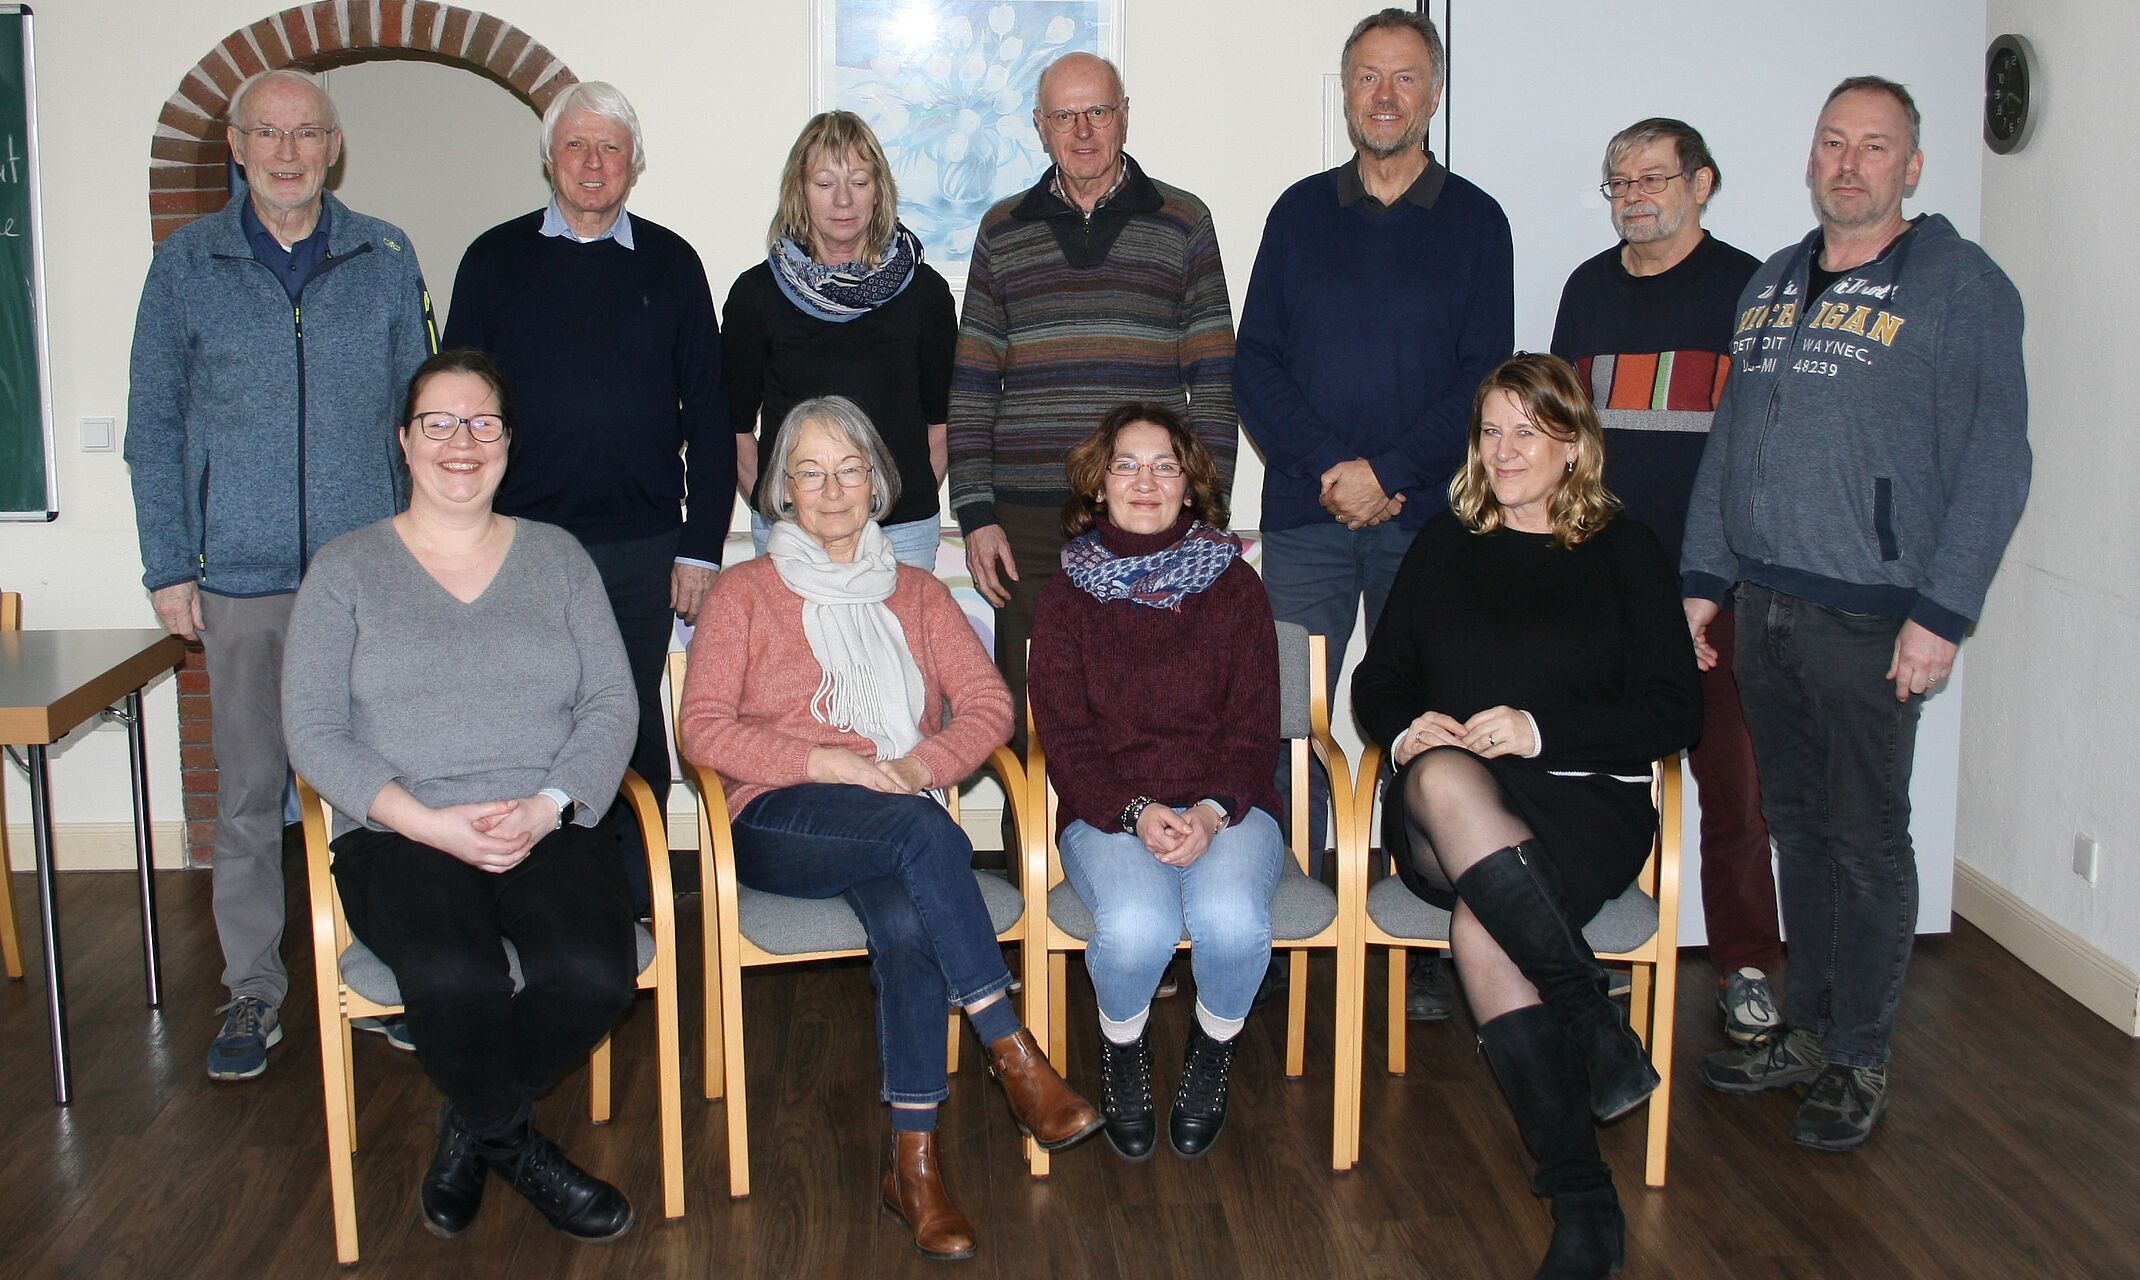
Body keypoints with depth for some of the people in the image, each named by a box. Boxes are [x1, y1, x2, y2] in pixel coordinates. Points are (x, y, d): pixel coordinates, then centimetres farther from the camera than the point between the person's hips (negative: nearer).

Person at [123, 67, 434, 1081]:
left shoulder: (386, 259, 6)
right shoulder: (188, 264, 5)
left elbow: (418, 410, 9)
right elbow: (153, 423, 6)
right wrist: (168, 566, 0)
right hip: (241, 577, 0)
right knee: (248, 794, 5)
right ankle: (253, 991, 17)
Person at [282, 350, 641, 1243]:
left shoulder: (557, 557, 15)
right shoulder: (347, 569, 10)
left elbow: (613, 705, 6)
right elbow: (313, 730, 1)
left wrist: (546, 808, -12)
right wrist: (428, 822, -14)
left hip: (548, 832, 2)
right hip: (399, 837, -1)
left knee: (594, 971, -29)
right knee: (455, 976, -34)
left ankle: (472, 1125, 2)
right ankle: (517, 1146, -2)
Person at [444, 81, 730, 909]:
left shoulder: (669, 264, 7)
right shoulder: (496, 259, 6)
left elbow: (707, 413, 7)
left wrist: (701, 546, 1)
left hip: (640, 550, 0)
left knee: (633, 737, 9)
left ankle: (631, 912, 20)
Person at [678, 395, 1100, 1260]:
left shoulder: (918, 595, 21)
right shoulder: (744, 593, 13)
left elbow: (989, 704, 9)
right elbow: (703, 730, 0)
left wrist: (921, 764, -12)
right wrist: (826, 763, -13)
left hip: (901, 822, 2)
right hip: (778, 823, -2)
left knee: (907, 920, -34)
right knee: (920, 828, -35)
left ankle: (915, 1160, -29)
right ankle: (1012, 1051, -33)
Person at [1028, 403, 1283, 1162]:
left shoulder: (1234, 586, 8)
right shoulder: (1068, 596, 7)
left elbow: (1255, 730, 3)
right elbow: (1065, 738, 0)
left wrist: (1211, 812, -16)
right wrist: (1137, 812, -18)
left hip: (1224, 806, 1)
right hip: (1107, 812, 0)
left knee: (1230, 919, -32)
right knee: (1137, 927, -33)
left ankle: (1211, 1057, 2)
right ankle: (1122, 1055, 2)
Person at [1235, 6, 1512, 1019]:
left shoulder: (1473, 221, 7)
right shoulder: (1300, 213, 11)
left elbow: (1485, 376, -1)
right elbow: (1254, 363, 5)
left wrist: (1387, 471, -12)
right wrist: (1328, 467, -9)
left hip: (1427, 517, -1)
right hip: (1306, 516, 1)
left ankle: (1423, 947, 10)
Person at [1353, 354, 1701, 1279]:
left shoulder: (1625, 553, 12)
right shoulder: (1446, 543, 20)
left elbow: (1675, 711, 2)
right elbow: (1377, 678, 18)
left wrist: (1542, 731, -11)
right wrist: (1406, 729, -6)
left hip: (1583, 799, -2)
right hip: (1447, 808, 2)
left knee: (1480, 925, -34)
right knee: (1443, 778, -37)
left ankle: (1581, 1201, -24)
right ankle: (1597, 1030, -32)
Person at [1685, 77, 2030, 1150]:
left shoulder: (1961, 285, -4)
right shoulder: (1770, 285, 15)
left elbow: (1993, 464, -9)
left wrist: (1941, 615, -15)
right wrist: (1703, 578, 13)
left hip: (1869, 619, -5)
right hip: (1761, 607, 6)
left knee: (1866, 839, 2)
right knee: (1796, 825, 13)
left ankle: (1859, 1060, 15)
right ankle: (1806, 1030, 25)